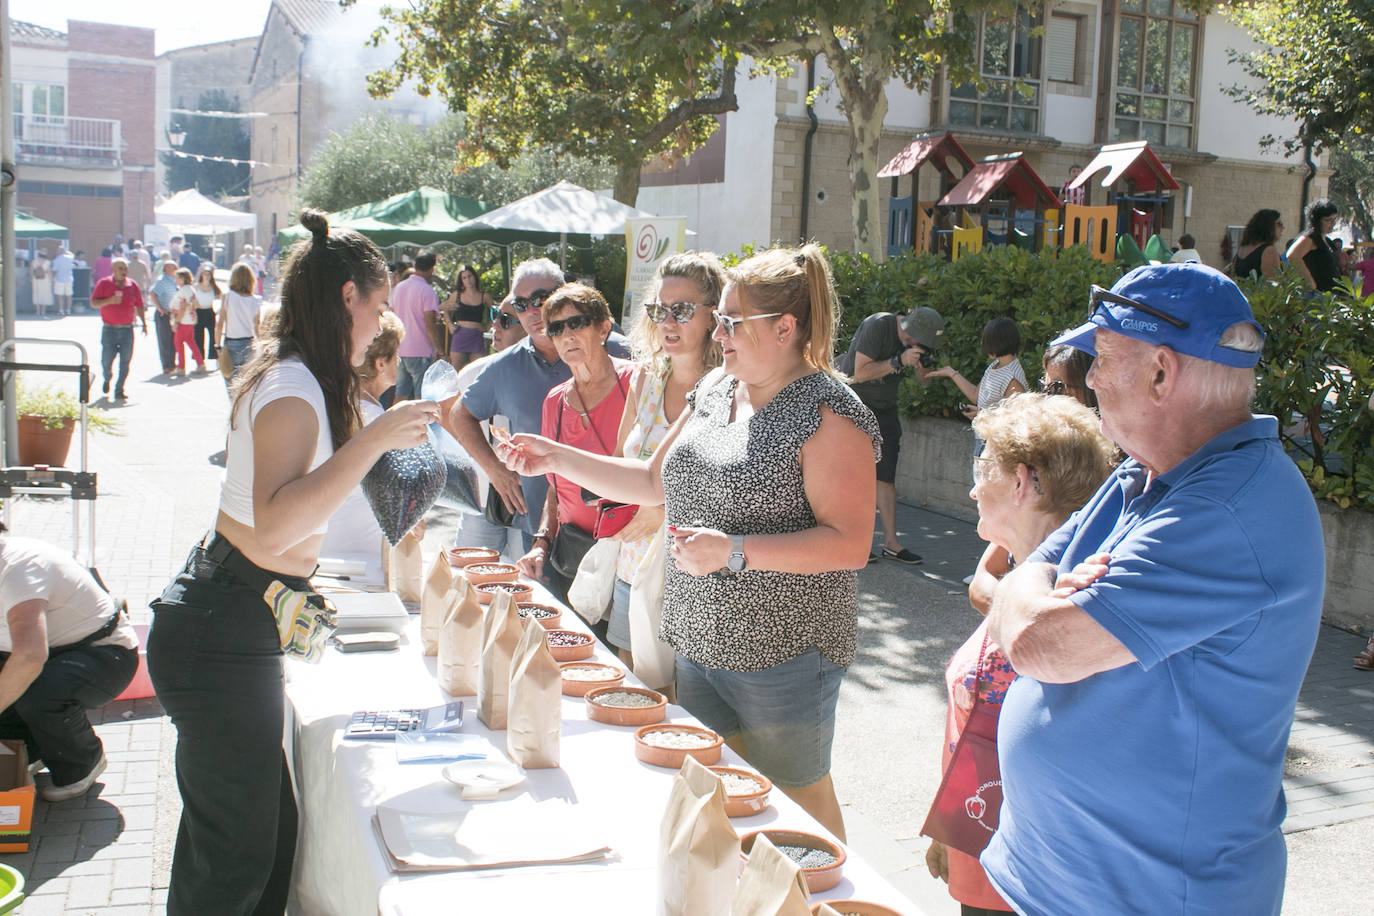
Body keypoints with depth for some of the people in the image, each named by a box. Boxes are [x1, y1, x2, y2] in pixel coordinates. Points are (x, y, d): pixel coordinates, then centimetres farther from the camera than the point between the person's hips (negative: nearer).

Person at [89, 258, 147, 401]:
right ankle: (106, 379, 33)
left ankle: (119, 391, 3)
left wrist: (144, 323, 7)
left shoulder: (132, 285, 8)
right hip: (109, 329, -2)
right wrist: (109, 301, -18)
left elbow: (139, 306, 13)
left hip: (127, 329, 2)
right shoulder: (104, 283, 0)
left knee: (125, 361, -3)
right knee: (106, 360, 1)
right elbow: (93, 302, -2)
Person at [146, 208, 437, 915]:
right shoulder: (294, 390, -19)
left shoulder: (289, 377, 11)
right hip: (221, 637, -10)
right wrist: (374, 438, -31)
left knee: (271, 833, 16)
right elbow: (275, 525, -34)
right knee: (239, 859, 1)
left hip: (231, 619, 10)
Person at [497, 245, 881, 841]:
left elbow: (850, 544, -21)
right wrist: (559, 459, 8)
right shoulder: (715, 389, 8)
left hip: (782, 651, -7)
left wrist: (733, 551, -26)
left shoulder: (828, 413, -16)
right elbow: (656, 481, 17)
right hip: (702, 639, 8)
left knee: (795, 802, 8)